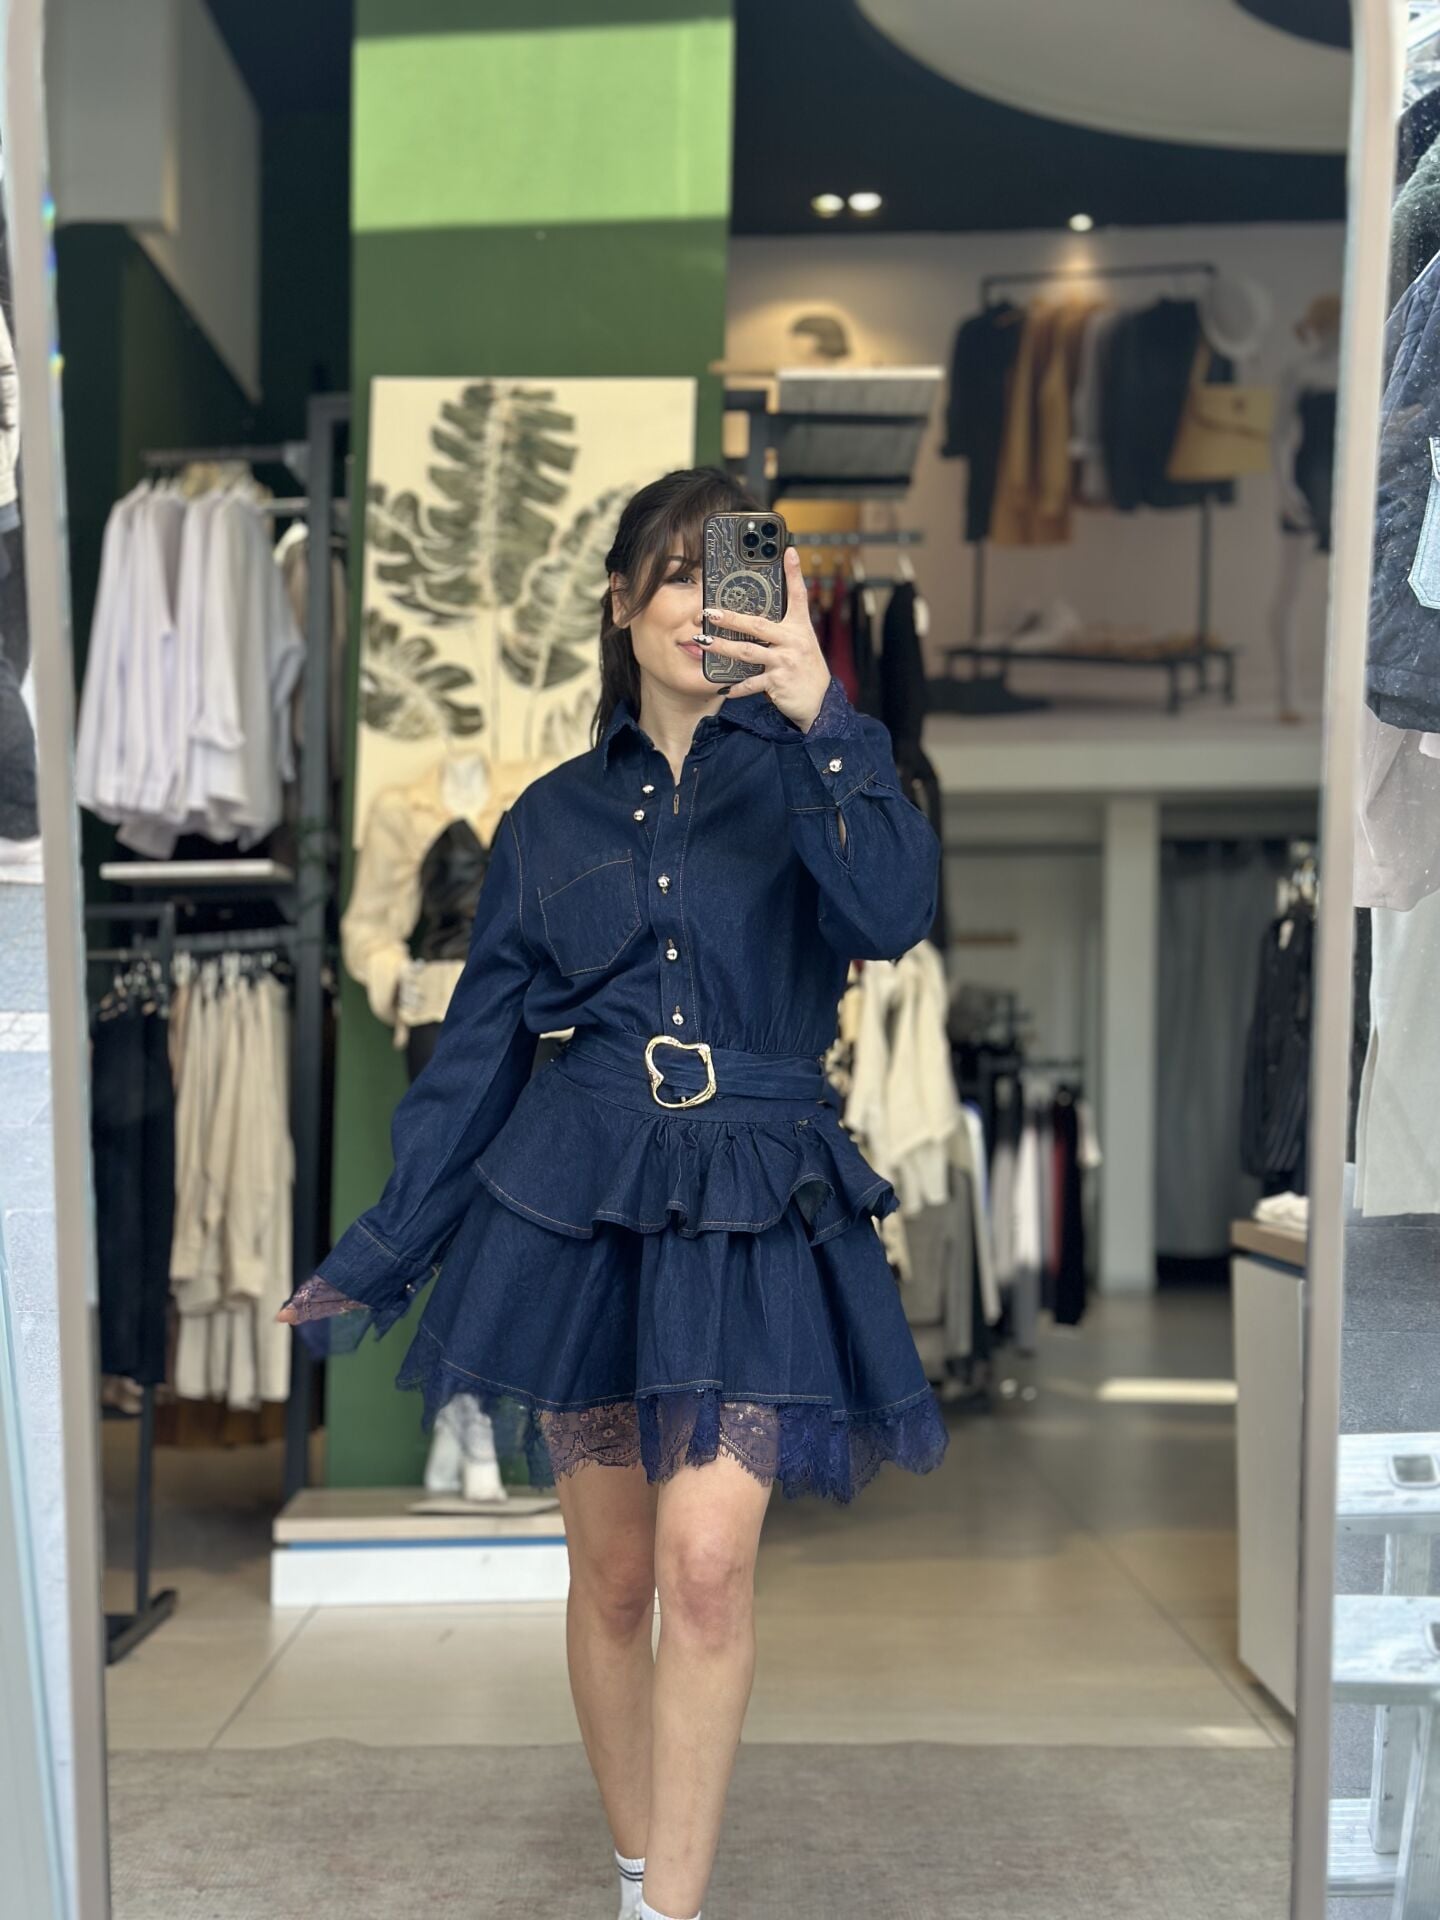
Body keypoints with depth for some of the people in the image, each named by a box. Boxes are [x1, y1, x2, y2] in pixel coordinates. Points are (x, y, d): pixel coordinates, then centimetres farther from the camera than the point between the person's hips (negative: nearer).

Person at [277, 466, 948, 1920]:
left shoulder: (800, 774, 6)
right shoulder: (555, 816, 12)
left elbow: (892, 912, -16)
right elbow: (477, 1049, 14)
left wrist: (821, 713, -24)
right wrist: (376, 1255, 14)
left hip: (752, 1213, -2)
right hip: (577, 1200, 2)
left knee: (707, 1559, -15)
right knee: (611, 1576, 7)